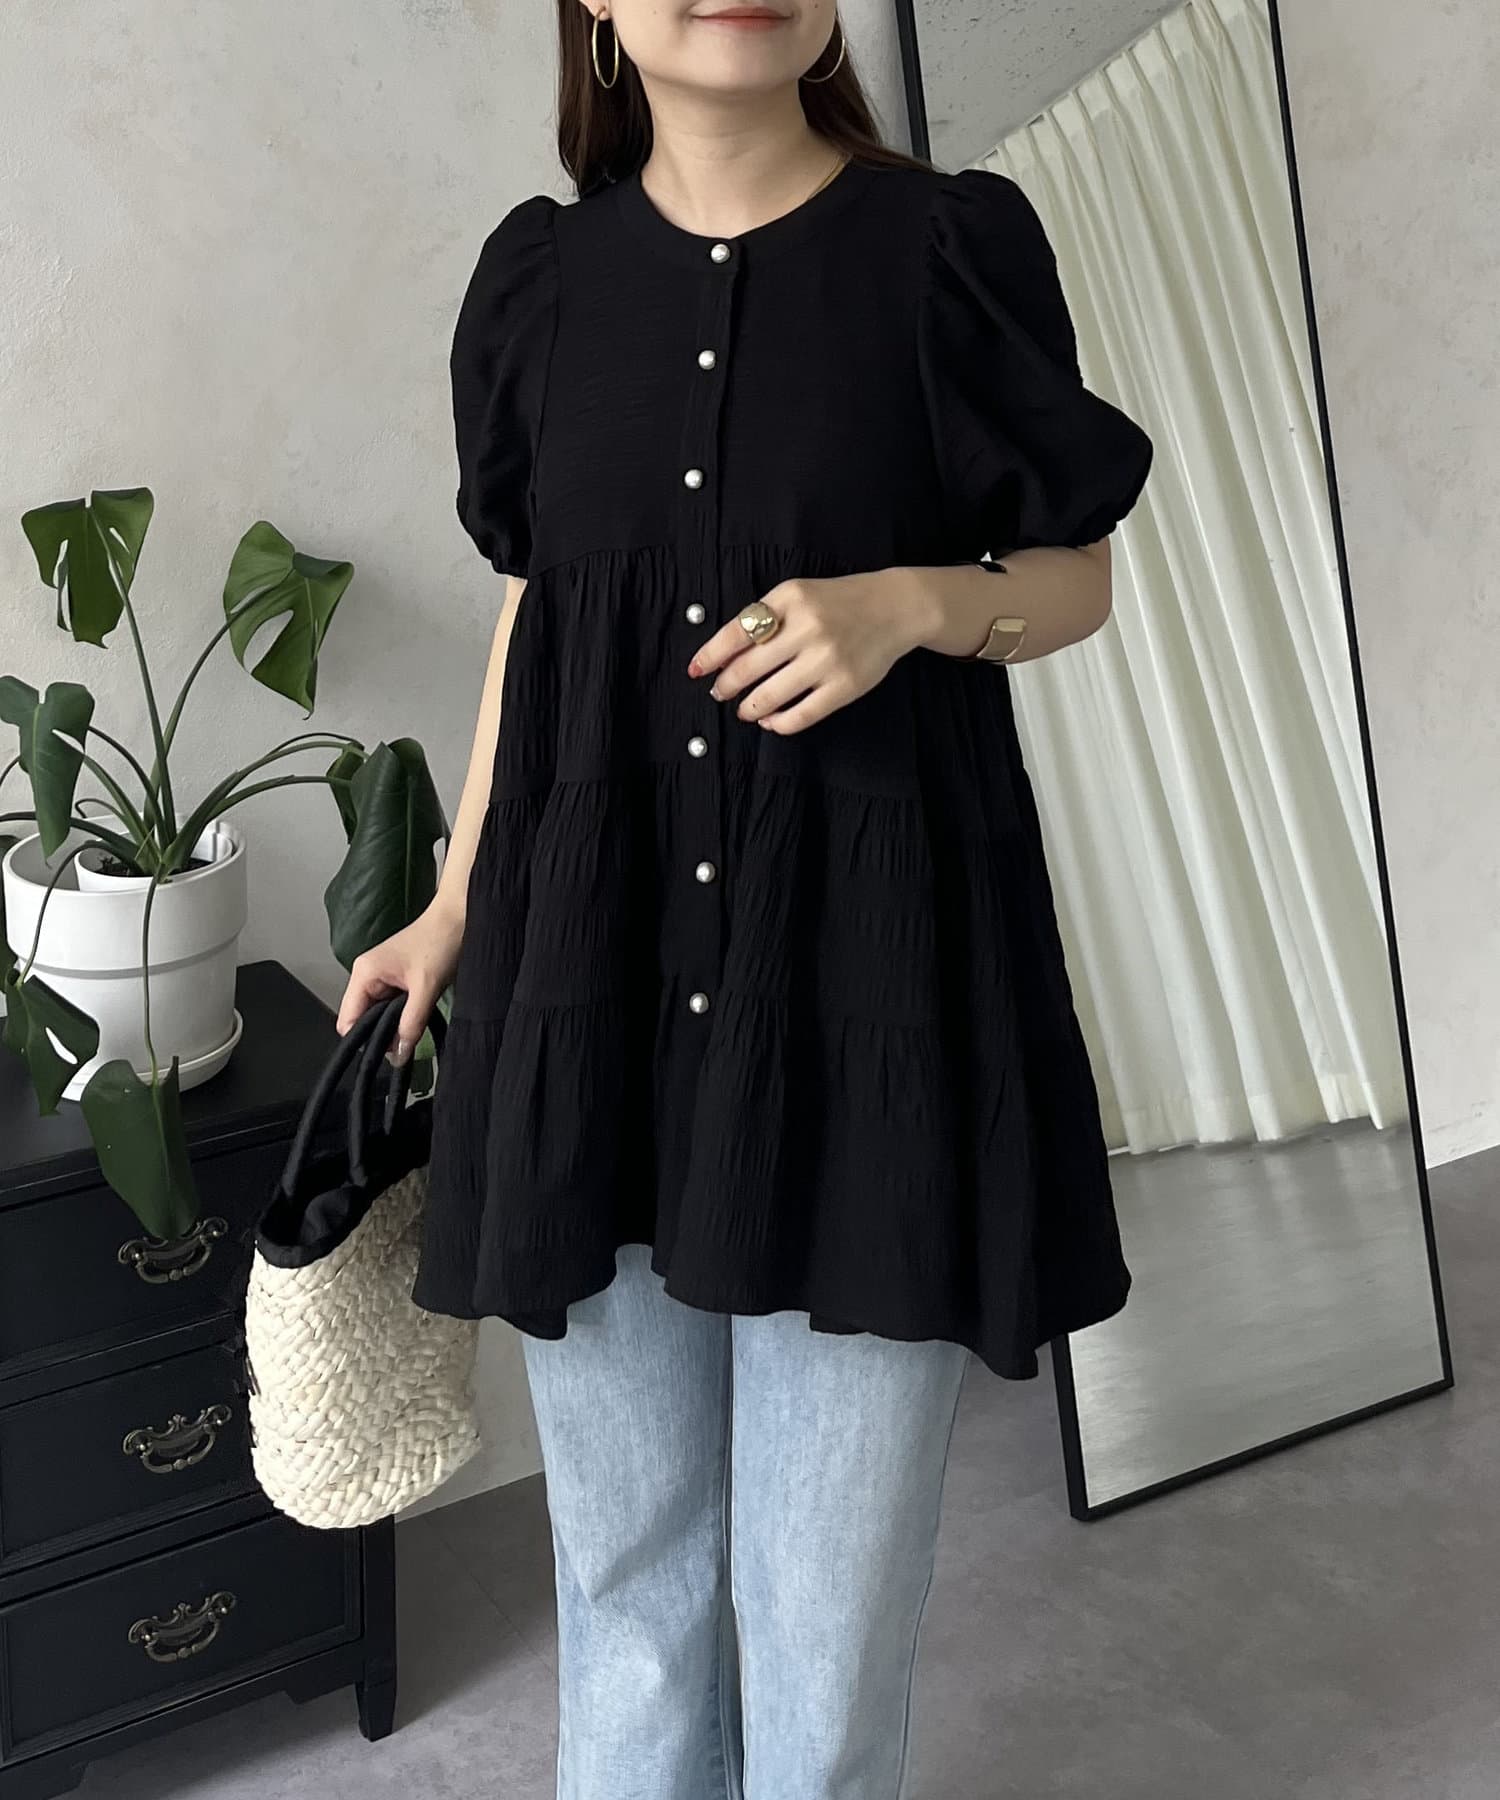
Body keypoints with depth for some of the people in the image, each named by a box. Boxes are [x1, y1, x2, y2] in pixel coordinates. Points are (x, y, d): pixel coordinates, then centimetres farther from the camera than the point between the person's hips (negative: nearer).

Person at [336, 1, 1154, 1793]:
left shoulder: (954, 247, -2)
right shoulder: (541, 274, 7)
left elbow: (1076, 577, 6)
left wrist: (912, 604, -15)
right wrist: (454, 911, 18)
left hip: (866, 970, -2)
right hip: (595, 967, 3)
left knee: (834, 1582, 6)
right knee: (624, 1558, 13)